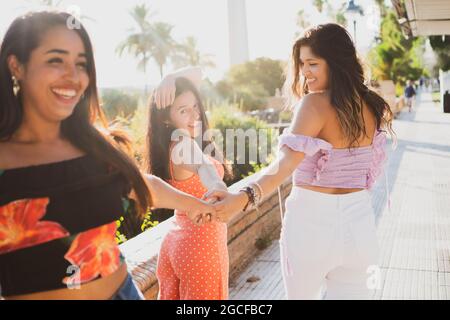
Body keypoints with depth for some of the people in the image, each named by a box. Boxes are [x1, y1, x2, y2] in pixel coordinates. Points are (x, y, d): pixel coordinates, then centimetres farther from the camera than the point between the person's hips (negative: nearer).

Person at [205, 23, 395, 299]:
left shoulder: (314, 103, -16)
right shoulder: (370, 106, 5)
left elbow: (288, 161, -31)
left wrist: (244, 198, -42)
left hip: (312, 217, -5)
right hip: (358, 218, 5)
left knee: (302, 295, 18)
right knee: (351, 293, 18)